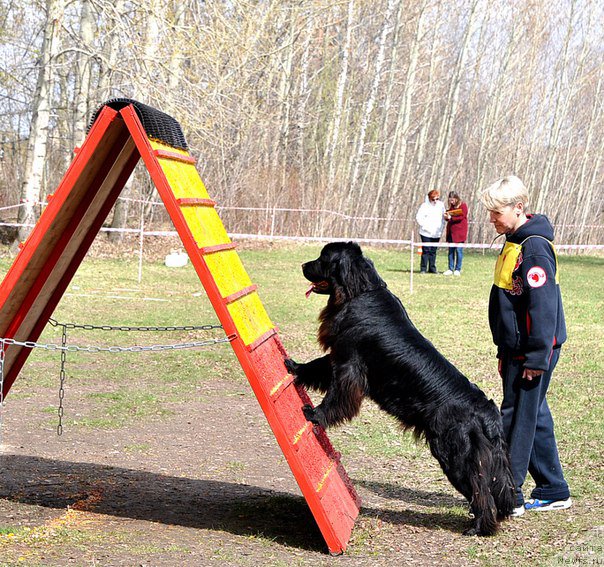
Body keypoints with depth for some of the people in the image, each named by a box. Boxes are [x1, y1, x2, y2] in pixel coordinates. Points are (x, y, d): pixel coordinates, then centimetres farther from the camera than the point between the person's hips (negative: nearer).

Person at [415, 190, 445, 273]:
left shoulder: (441, 205, 7)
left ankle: (432, 268, 14)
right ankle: (423, 269, 1)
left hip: (436, 234, 4)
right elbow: (418, 217, -7)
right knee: (426, 251, -4)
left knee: (433, 251, 8)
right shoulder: (425, 205, -5)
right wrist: (425, 226, -13)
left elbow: (443, 217, 15)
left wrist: (441, 228, 5)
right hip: (426, 233, -4)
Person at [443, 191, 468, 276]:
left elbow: (461, 217, -14)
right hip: (451, 231, 6)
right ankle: (450, 269, 7)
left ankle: (458, 269, 0)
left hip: (459, 231, -6)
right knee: (451, 250, 5)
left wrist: (450, 217, -20)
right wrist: (446, 216, -3)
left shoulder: (463, 205, -4)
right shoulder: (451, 206, 16)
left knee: (459, 250, -4)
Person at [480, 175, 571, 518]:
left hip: (533, 351, -10)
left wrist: (537, 357, -21)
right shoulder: (515, 244, 14)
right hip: (518, 349, 10)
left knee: (518, 419, -3)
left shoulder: (534, 248, -17)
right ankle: (554, 492, 23)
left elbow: (544, 306, -21)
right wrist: (506, 352, 22)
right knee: (535, 418, 14)